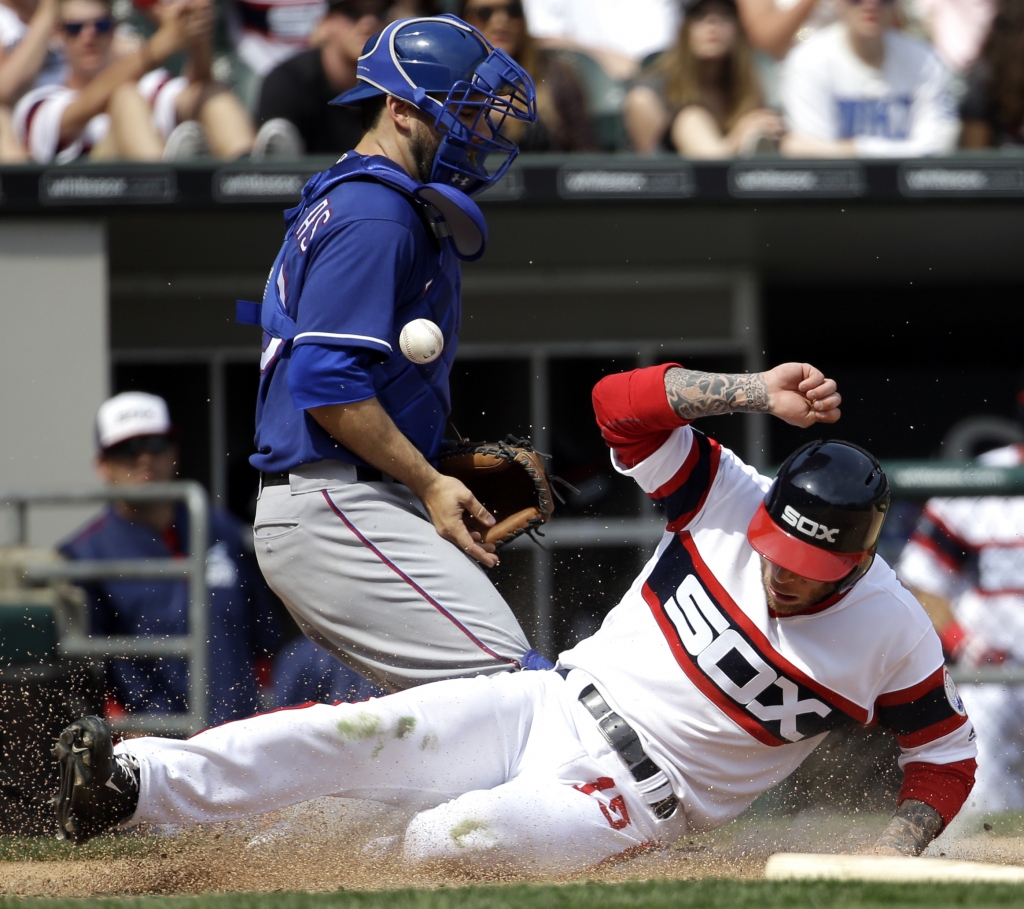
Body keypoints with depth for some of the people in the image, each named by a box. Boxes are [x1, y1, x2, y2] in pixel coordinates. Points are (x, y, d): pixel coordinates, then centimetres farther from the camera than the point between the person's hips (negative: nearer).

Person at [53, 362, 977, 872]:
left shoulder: (894, 634, -10)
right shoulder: (736, 503, -5)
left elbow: (948, 756, 3)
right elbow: (620, 403, -13)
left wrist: (892, 863, -12)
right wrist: (757, 391, -24)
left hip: (633, 800, -3)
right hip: (552, 705, 3)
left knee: (466, 836, -34)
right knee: (360, 732, -21)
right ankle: (133, 782, -27)